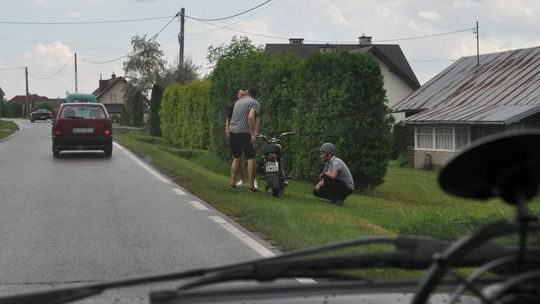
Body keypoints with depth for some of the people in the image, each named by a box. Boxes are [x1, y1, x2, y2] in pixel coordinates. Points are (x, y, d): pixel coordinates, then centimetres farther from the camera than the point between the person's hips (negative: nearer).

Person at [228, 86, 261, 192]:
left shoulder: (238, 101, 19)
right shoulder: (255, 103, -2)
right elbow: (251, 117, -19)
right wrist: (253, 134, -19)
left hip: (232, 132, 7)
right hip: (244, 132, -7)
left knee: (237, 157, 18)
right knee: (251, 158, -3)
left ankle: (232, 182, 15)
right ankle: (251, 185, -9)